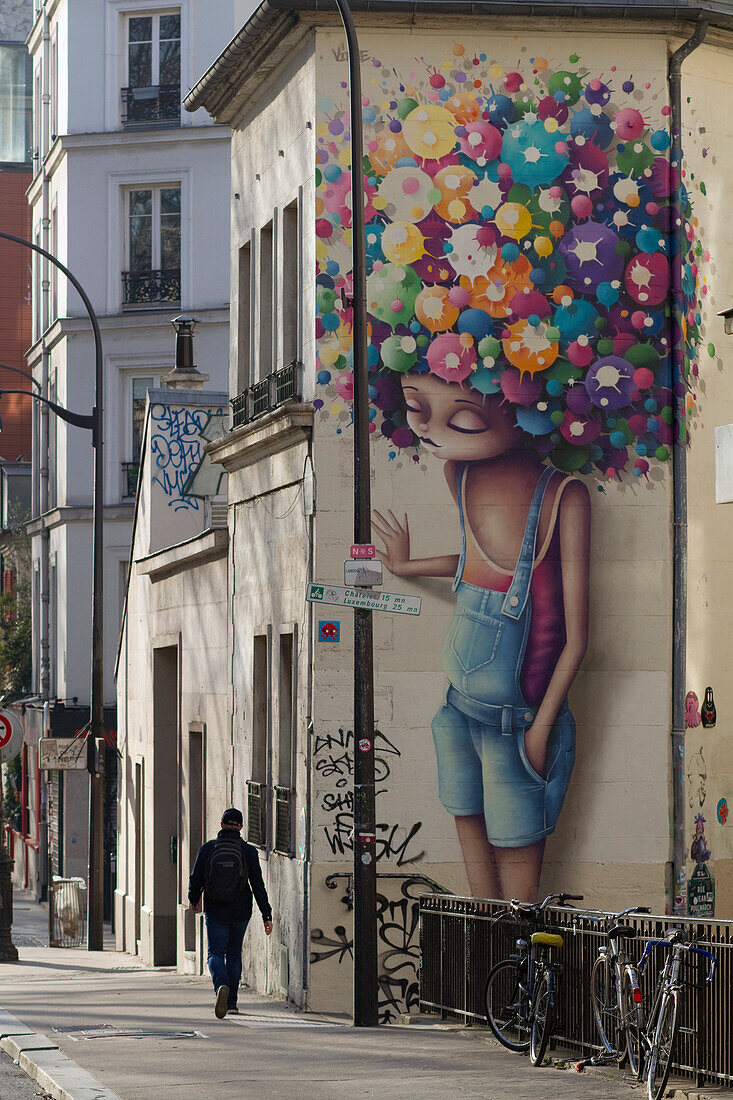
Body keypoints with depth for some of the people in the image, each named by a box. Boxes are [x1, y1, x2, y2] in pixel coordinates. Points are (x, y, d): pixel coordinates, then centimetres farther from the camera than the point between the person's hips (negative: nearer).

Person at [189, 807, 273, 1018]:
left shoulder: (207, 849, -6)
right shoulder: (248, 852, -6)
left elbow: (196, 880, 0)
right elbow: (258, 885, -8)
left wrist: (194, 900, 20)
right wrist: (267, 916, -5)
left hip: (215, 911, -1)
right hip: (241, 912, 1)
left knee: (216, 953, 4)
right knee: (234, 953, 18)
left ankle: (221, 985, -27)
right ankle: (231, 1002, 23)